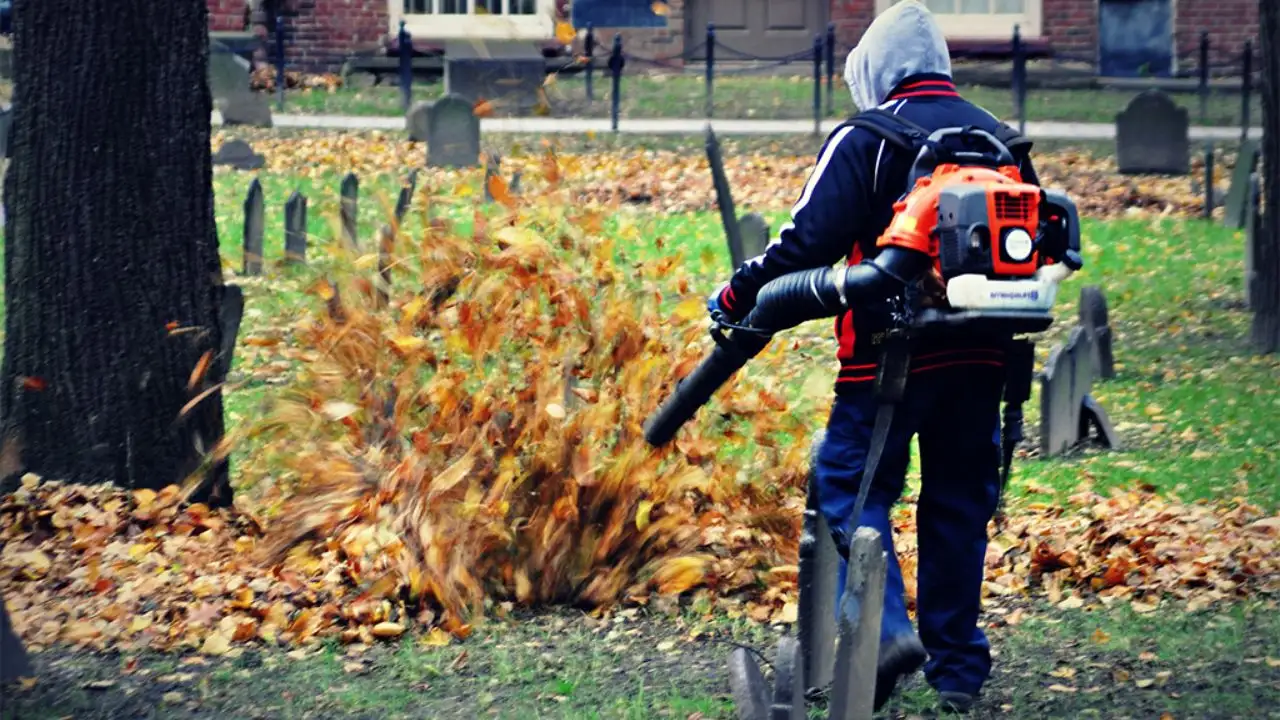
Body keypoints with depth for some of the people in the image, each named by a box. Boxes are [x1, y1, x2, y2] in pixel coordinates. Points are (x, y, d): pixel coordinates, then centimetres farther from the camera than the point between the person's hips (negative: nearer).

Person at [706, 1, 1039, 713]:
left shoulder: (866, 139, -5)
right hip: (979, 360, 5)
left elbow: (811, 241, -12)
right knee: (959, 504, 13)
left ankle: (887, 628, -17)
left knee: (852, 486, 3)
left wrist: (739, 295, -2)